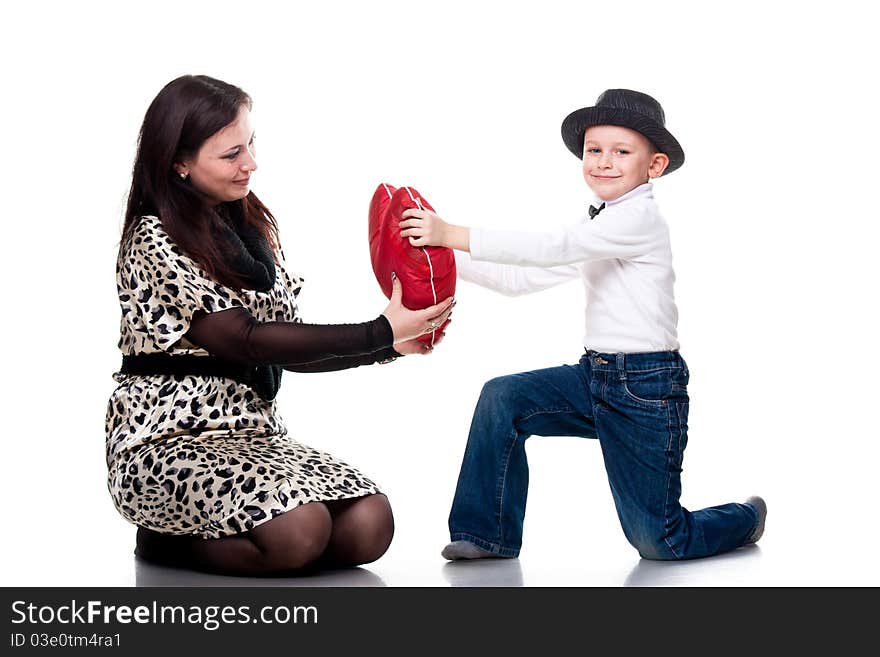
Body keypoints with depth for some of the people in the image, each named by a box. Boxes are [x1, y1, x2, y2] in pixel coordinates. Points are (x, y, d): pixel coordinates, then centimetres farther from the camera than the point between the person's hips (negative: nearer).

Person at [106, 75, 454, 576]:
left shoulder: (253, 223, 13)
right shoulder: (155, 239, -10)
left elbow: (290, 347, 11)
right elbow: (246, 341, -17)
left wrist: (392, 344, -3)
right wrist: (380, 333, -19)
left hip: (253, 433, 7)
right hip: (169, 439, -7)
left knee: (370, 526, -17)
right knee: (300, 530, -31)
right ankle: (166, 542, -3)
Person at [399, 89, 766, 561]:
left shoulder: (639, 218, -15)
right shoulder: (596, 226, 14)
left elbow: (550, 248, -26)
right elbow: (524, 278, 13)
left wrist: (455, 235, -30)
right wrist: (449, 260, 3)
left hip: (648, 385, -8)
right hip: (595, 375, 8)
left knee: (658, 543, -1)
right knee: (502, 397, -12)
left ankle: (745, 519, 31)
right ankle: (489, 533, 1)